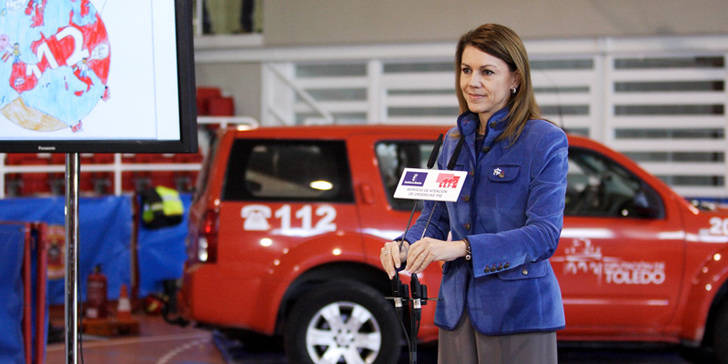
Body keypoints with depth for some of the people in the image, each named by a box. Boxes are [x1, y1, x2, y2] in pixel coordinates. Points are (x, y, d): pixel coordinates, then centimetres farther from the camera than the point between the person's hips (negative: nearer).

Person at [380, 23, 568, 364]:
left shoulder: (545, 141, -7)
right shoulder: (454, 140, 13)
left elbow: (545, 233, -15)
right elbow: (435, 216, 17)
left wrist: (462, 248, -25)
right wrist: (405, 245, -6)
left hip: (517, 311, -5)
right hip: (458, 309, 5)